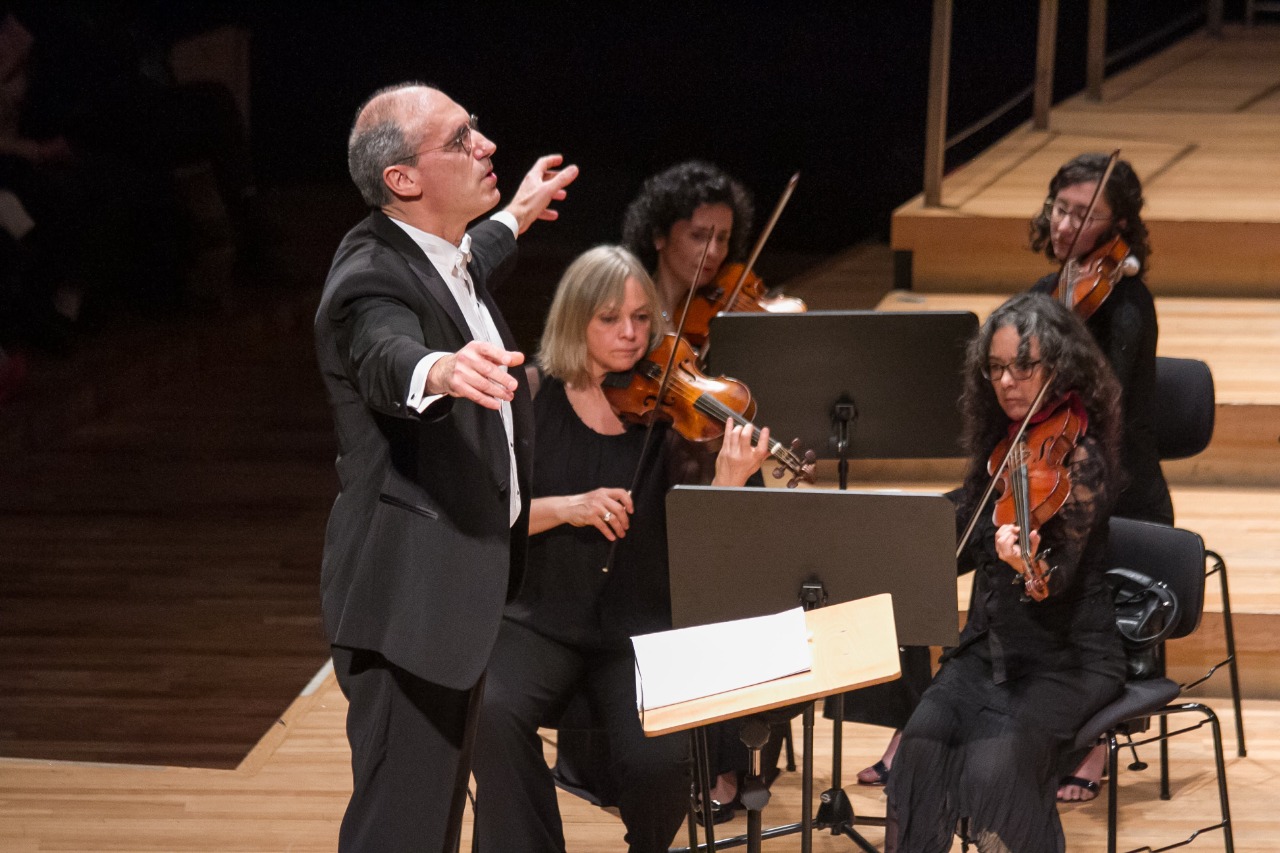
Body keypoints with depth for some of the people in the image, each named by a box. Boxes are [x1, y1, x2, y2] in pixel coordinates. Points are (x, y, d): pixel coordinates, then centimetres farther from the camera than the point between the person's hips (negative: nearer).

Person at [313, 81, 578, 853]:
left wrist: (517, 218, 48)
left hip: (460, 586, 10)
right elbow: (389, 359, -45)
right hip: (407, 600, -10)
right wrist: (441, 371, -67)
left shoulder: (441, 260, 8)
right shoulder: (373, 278, -22)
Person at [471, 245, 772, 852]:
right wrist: (566, 507, -18)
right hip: (543, 619, 0)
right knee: (493, 714, -32)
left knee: (658, 758, -25)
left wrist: (729, 482, -25)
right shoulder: (535, 399, 2)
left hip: (643, 627, 0)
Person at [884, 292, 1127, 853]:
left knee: (998, 764, -29)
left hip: (1069, 658, -6)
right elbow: (960, 549, 19)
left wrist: (1028, 566, -45)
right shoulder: (998, 442, 7)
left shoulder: (1080, 457, -13)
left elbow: (1058, 579, -25)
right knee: (923, 744, -22)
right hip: (989, 644, 6)